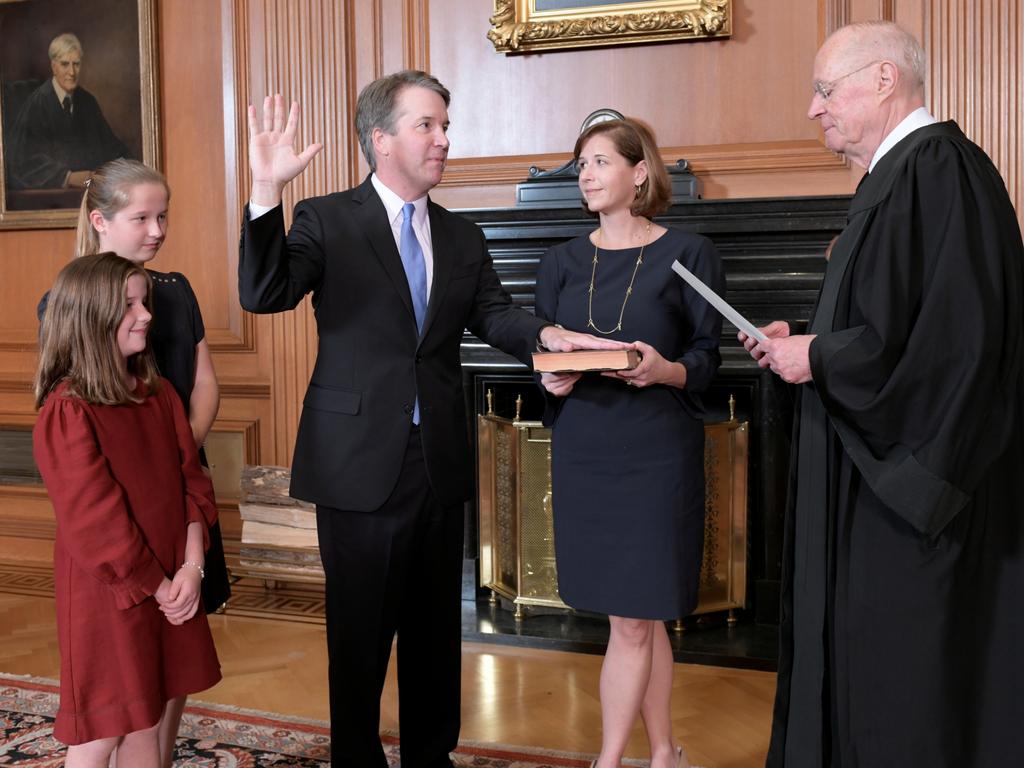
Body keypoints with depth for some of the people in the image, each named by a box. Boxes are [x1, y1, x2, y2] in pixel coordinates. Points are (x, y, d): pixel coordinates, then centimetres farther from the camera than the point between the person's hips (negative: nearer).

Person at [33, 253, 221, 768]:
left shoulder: (158, 393, 6)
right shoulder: (67, 413, -17)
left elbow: (190, 478, 3)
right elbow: (95, 520, -19)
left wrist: (191, 568, -8)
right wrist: (157, 586, -12)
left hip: (172, 585, 7)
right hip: (109, 591, -6)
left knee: (163, 711, 13)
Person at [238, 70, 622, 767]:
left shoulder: (462, 238, 10)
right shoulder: (326, 221, -4)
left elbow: (493, 314, -2)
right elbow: (264, 294, -18)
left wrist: (544, 334, -24)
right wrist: (267, 193, -31)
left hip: (440, 464, 5)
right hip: (362, 464, -5)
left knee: (436, 626, 17)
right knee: (360, 631, 9)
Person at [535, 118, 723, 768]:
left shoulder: (688, 254, -2)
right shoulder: (563, 262, 9)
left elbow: (709, 357, -2)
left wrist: (666, 371, -22)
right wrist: (551, 378, -10)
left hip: (657, 453, -4)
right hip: (583, 452, 4)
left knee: (632, 620, -1)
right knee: (642, 618, 12)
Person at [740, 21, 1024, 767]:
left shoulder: (939, 168, -16)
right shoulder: (900, 172, 15)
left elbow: (950, 336, -26)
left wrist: (817, 359, -14)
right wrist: (805, 343, 8)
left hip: (911, 482, -10)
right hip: (880, 479, 10)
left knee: (906, 681, 0)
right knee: (868, 671, 16)